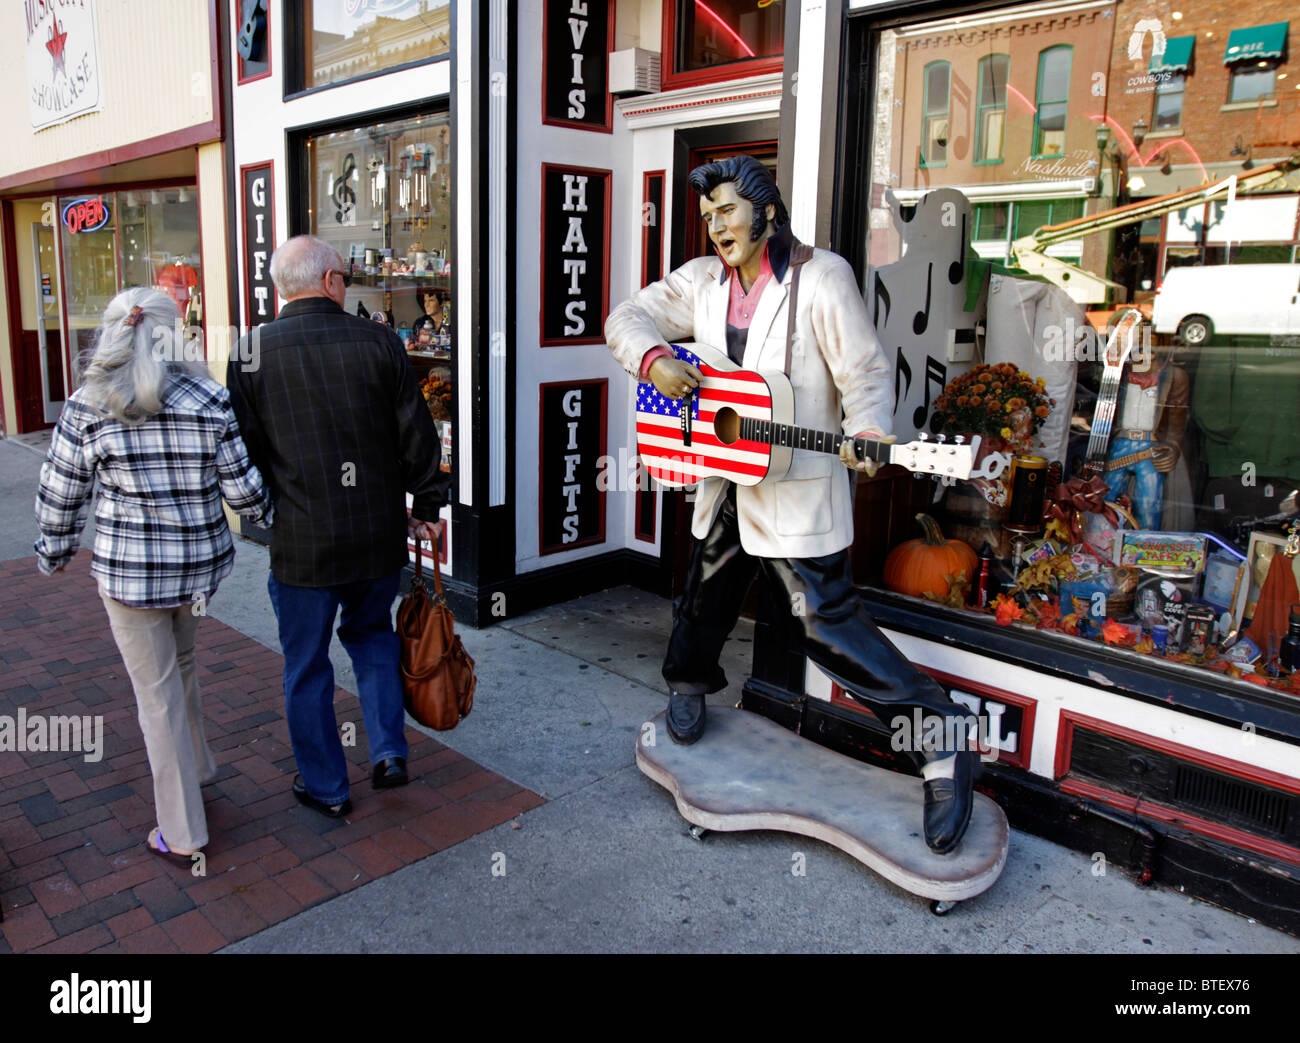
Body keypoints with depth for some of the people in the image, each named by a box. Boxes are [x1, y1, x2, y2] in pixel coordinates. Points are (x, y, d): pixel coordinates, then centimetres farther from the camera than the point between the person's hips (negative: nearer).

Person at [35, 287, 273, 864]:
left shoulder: (86, 407, -8)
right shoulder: (209, 399, -7)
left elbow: (60, 495, 0)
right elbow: (243, 489, -4)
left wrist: (53, 552, 17)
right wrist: (278, 516, 15)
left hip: (127, 568, -2)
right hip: (201, 560, 3)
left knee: (158, 691, 7)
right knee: (178, 664, 26)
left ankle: (182, 833, 19)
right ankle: (195, 768, 45)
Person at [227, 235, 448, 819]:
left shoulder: (253, 352, -6)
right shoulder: (379, 343, -4)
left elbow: (245, 450, -1)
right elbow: (418, 436, -1)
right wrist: (427, 507, 10)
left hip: (302, 540, -1)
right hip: (379, 535, 2)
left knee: (306, 665, 14)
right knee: (372, 633, 26)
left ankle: (325, 787, 26)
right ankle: (389, 752, 22)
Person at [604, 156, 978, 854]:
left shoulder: (821, 278, -11)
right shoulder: (701, 281, 6)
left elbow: (866, 372, -12)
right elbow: (627, 318, 10)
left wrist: (866, 434, -32)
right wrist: (655, 360, -12)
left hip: (796, 489, -6)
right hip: (723, 479, 6)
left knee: (830, 626, -9)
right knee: (705, 595, 23)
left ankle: (942, 741, 2)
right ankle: (688, 683, 53)